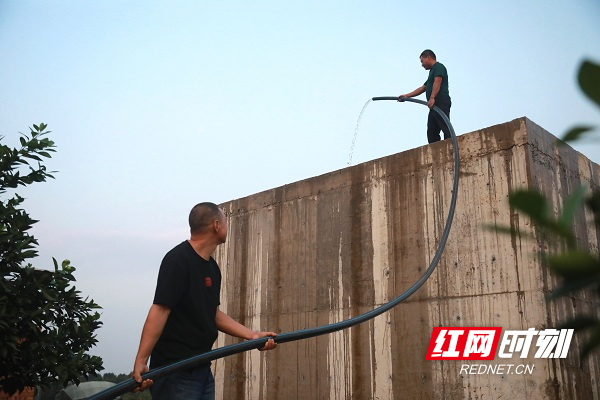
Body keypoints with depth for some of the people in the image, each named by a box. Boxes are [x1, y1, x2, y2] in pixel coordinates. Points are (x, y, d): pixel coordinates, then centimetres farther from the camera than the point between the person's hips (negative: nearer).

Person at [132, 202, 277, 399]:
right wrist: (140, 361, -26)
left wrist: (253, 335, 13)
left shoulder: (212, 267, 13)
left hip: (202, 369, 9)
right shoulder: (178, 259, -14)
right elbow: (159, 310, -21)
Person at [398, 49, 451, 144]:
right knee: (432, 132, 2)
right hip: (434, 105, 10)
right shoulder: (432, 71, 32)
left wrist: (432, 98, -29)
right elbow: (422, 88, 34)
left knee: (446, 129, -20)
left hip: (441, 103, -10)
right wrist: (406, 96, 30)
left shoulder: (438, 66, 2)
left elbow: (437, 82, -16)